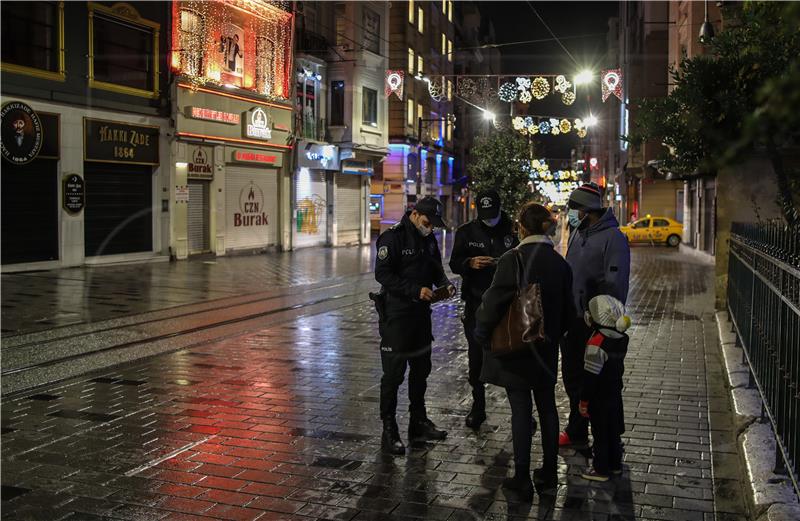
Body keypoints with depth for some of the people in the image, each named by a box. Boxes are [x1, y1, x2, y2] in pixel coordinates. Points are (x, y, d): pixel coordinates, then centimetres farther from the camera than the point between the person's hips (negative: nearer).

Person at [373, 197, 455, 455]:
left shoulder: (428, 238, 8)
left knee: (421, 368, 16)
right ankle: (389, 431, 6)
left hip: (421, 312, 8)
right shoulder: (392, 237, -15)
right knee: (394, 372, -3)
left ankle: (419, 422, 31)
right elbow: (382, 274, -20)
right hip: (396, 314, -8)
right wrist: (415, 290, -27)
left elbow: (435, 267, 19)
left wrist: (444, 283, -3)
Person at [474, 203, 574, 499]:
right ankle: (549, 473, 27)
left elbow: (494, 301, -18)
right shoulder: (559, 262, 0)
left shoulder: (512, 259, -17)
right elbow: (567, 310, 7)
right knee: (547, 407, 15)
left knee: (521, 410, 2)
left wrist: (482, 334, -3)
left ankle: (522, 479, 10)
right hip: (546, 351, 5)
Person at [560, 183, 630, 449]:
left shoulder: (613, 238, -14)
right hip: (571, 319, 8)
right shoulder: (577, 233, 12)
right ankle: (576, 432, 30)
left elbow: (616, 285, -17)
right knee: (572, 377, 16)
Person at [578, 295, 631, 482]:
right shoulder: (621, 339, -3)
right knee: (614, 430, 20)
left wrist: (584, 401, -15)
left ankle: (601, 469, 17)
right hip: (615, 394, 7)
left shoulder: (597, 342, -26)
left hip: (599, 398, -7)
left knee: (600, 433, 6)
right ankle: (615, 464, 33)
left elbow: (591, 375, -22)